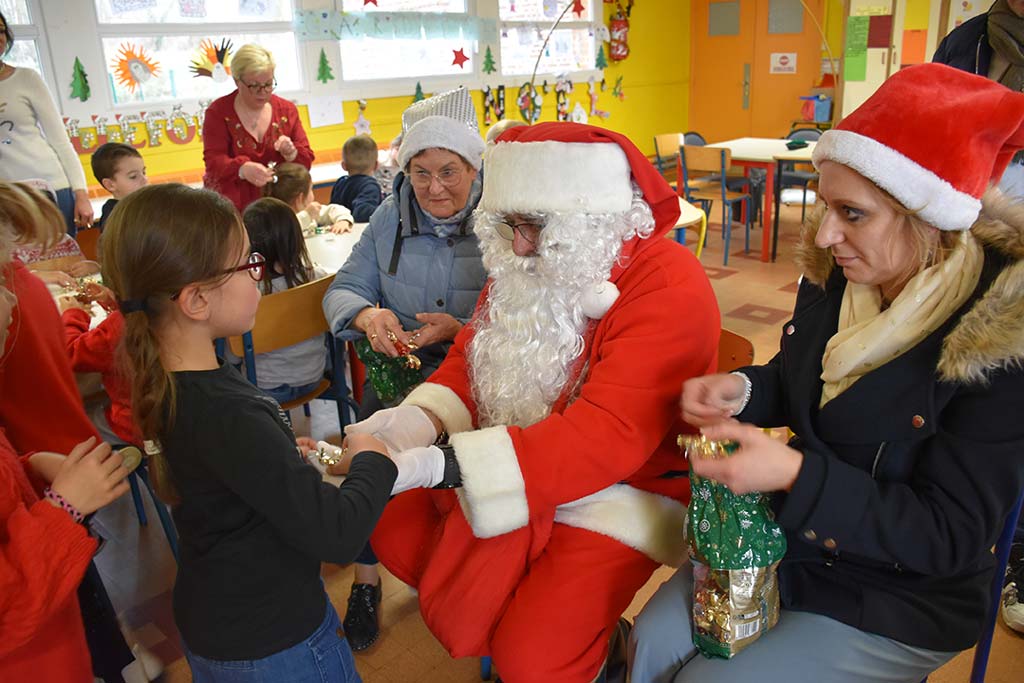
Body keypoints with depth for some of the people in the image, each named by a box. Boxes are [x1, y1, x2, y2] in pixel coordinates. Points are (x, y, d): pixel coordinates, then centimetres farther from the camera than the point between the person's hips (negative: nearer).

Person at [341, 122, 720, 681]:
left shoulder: (669, 289, -24)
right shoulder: (527, 269, 0)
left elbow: (606, 437, -32)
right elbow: (471, 356, 5)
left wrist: (435, 464, -39)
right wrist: (409, 422, -18)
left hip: (619, 493, -7)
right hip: (507, 473, 7)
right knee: (392, 524, 2)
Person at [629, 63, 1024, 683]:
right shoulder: (832, 275, -7)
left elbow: (951, 535, -22)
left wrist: (796, 474, -35)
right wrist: (739, 391, -13)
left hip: (898, 601, -5)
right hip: (782, 539, 5)